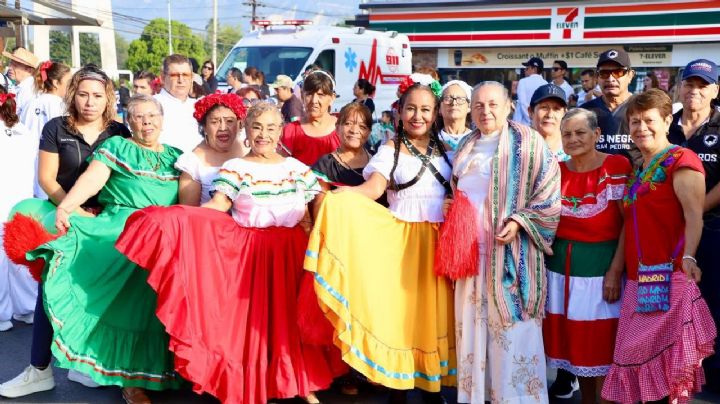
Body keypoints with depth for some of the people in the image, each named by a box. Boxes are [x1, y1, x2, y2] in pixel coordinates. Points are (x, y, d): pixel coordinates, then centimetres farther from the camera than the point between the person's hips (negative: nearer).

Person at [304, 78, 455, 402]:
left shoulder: (444, 149, 12)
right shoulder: (391, 148, 1)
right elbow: (373, 188, -12)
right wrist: (338, 196, -28)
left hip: (438, 239, 3)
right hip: (402, 239, -3)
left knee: (434, 309, 5)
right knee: (399, 307, -1)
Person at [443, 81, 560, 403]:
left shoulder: (526, 141, -5)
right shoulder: (466, 146, 16)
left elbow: (549, 190, -9)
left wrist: (519, 221, -17)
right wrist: (450, 211, 9)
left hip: (507, 249, -6)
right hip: (470, 248, 6)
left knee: (510, 326, -4)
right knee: (472, 321, 11)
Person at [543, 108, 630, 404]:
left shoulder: (616, 167, -7)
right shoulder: (557, 171, 7)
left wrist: (615, 270, -17)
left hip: (601, 265, -5)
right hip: (561, 265, 5)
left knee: (602, 344, -1)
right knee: (573, 341, 12)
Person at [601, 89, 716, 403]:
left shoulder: (680, 160, -6)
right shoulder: (637, 169, 18)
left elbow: (694, 216, -17)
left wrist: (688, 257, -31)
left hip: (669, 279, -8)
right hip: (638, 279, 8)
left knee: (669, 355, -4)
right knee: (643, 353, 13)